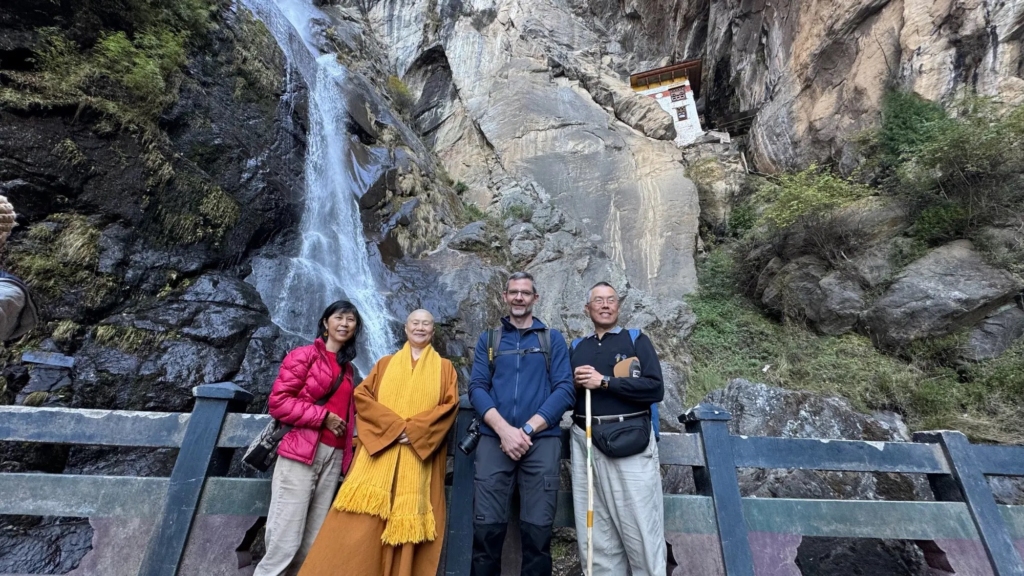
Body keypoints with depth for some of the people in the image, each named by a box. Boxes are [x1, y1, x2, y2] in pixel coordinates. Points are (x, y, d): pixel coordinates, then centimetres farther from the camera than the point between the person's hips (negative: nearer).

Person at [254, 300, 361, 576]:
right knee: (286, 538, -5)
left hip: (334, 456, 6)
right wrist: (322, 416, -13)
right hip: (300, 452, -6)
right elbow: (278, 401, -8)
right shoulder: (304, 355, -1)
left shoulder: (348, 369, 16)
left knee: (312, 542, 8)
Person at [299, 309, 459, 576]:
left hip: (420, 452, -1)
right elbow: (362, 395, 4)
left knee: (408, 517, -2)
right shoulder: (385, 363, 16)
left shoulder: (444, 368, 12)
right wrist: (394, 424, -11)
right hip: (380, 449, 1)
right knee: (362, 519, -7)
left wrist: (416, 428, -15)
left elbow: (450, 405, 0)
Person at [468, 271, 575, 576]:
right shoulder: (488, 339, 14)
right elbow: (477, 388, 4)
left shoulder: (553, 339, 11)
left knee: (537, 529, 0)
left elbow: (564, 390, 1)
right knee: (487, 527, -2)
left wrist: (527, 430, -10)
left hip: (542, 440, 0)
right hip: (494, 440, 1)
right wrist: (504, 430, -12)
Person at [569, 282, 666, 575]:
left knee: (641, 531, 0)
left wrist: (604, 381, -11)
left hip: (629, 438, -3)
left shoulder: (637, 340, 6)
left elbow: (655, 388, -7)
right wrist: (575, 382, -4)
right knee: (595, 535, 9)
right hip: (585, 441, 4)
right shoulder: (577, 348, 16)